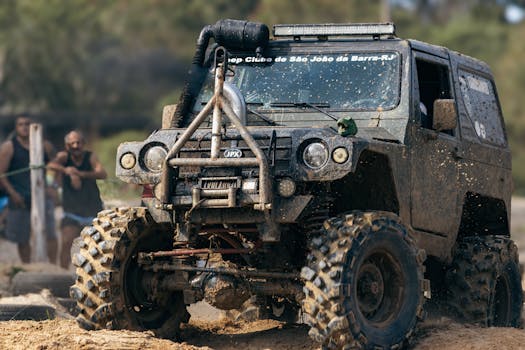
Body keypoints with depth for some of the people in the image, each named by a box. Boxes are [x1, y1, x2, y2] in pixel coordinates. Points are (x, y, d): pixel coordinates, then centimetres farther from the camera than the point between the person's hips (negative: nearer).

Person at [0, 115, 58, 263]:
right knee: (22, 239, 5)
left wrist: (51, 186, 3)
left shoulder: (45, 146, 7)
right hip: (19, 199, -1)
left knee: (50, 234, -10)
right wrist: (12, 193, -14)